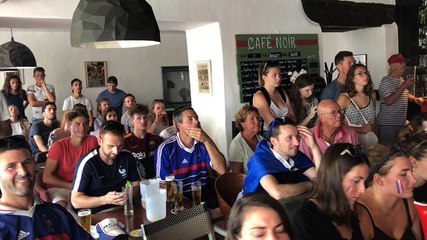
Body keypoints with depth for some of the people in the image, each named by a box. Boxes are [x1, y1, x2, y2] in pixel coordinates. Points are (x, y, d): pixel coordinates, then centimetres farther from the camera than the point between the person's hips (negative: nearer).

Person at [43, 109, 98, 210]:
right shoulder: (59, 146, -10)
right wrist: (72, 186, -16)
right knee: (61, 205, -34)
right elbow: (46, 177, -10)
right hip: (59, 187, -3)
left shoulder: (92, 141, -3)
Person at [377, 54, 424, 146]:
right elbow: (389, 101, -24)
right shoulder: (386, 81, -13)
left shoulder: (401, 80, 15)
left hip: (401, 123, 9)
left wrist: (416, 99, 8)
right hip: (387, 124, -8)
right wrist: (403, 86, -23)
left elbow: (406, 94, 29)